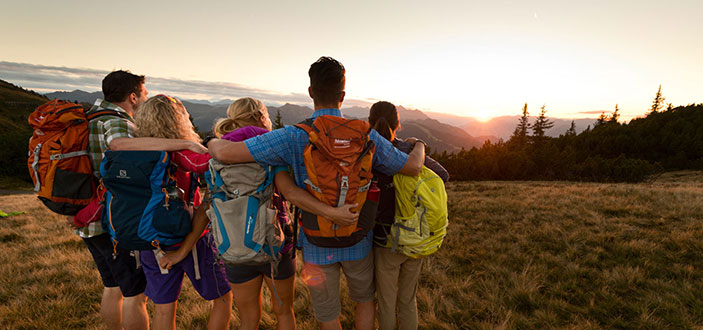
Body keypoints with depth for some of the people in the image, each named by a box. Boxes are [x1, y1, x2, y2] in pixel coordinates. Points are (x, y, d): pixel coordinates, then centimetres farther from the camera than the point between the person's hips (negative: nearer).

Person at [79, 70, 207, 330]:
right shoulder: (117, 123, -19)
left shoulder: (90, 119, 12)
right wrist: (186, 143, -45)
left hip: (91, 221, 9)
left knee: (112, 288, 22)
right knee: (136, 293, 4)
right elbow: (121, 145, -42)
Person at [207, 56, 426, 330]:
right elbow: (413, 167, -6)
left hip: (317, 245, -1)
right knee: (365, 298, 30)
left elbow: (226, 153, -24)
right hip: (357, 243, 2)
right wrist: (418, 146, 18)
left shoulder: (294, 138, -20)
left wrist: (214, 142, 1)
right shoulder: (366, 137, -15)